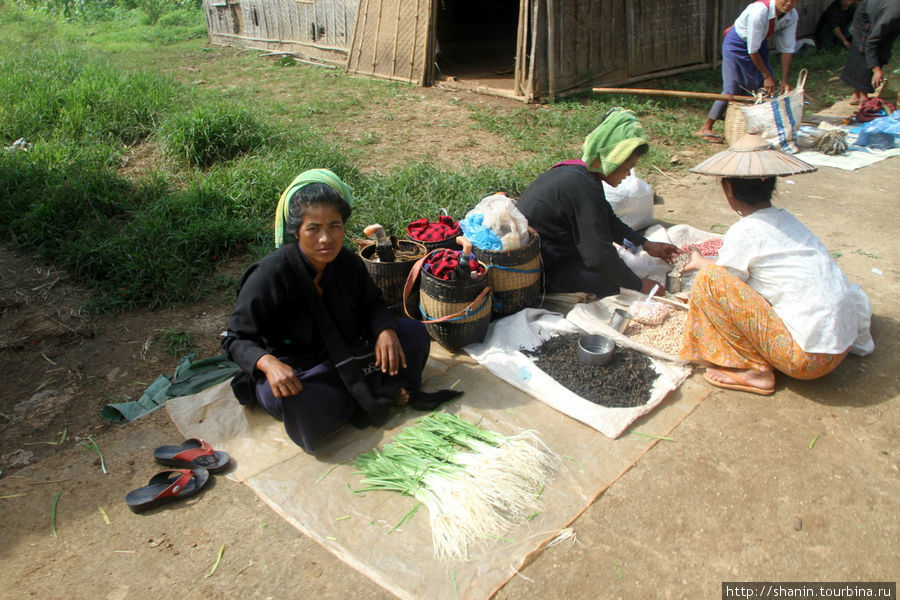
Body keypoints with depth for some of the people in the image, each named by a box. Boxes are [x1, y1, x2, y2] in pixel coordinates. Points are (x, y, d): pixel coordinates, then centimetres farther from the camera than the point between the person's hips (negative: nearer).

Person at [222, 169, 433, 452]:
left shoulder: (347, 263, -9)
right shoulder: (272, 273, -24)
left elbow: (372, 304, 6)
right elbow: (237, 338, -20)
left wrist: (385, 331, -17)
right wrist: (268, 362, -41)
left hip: (339, 359, 5)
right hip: (288, 372, -4)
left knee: (415, 333, -6)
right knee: (296, 401, -40)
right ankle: (378, 392, -14)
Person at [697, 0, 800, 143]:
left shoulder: (792, 16, -14)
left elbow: (787, 49, -9)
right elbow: (752, 51, -29)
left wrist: (784, 81, -14)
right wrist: (767, 76, -21)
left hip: (760, 42, 7)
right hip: (737, 44, -7)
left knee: (768, 87, 2)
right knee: (733, 89, -12)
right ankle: (706, 128, -3)